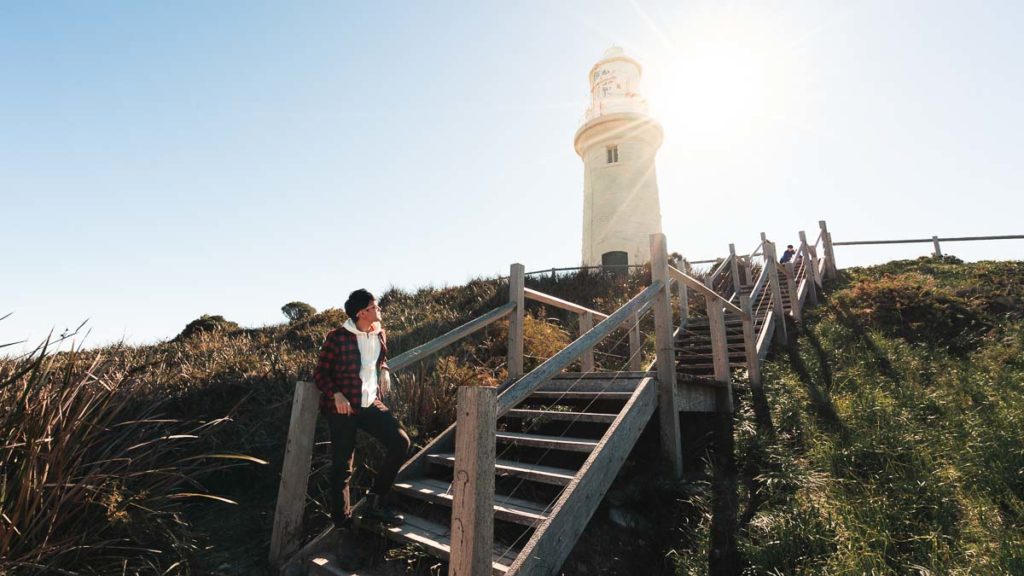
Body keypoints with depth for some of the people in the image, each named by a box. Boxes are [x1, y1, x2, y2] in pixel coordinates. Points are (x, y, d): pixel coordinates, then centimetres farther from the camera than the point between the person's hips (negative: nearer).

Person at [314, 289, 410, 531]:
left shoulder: (380, 335, 5)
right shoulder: (337, 337, -13)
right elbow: (320, 373, -6)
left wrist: (384, 371, 6)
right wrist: (336, 394, -21)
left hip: (371, 404, 5)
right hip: (342, 408, -5)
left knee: (400, 442, -9)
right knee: (342, 466, 5)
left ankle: (376, 502, 9)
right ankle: (342, 522, 25)